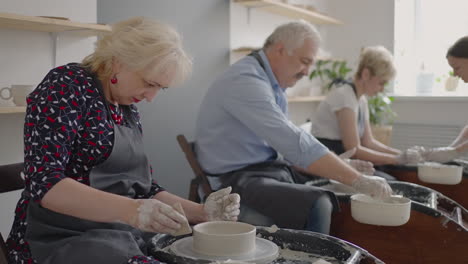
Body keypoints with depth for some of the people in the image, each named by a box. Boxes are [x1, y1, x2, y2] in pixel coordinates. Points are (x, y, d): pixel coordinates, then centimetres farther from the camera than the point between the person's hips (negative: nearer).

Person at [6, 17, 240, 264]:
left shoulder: (127, 108, 11)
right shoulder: (66, 86, -11)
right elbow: (43, 183, -22)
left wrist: (202, 212, -1)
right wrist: (129, 210, -35)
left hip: (123, 235, 8)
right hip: (64, 240, -7)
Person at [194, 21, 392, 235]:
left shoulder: (273, 84, 12)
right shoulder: (245, 81, -20)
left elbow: (287, 144, 13)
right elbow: (295, 144, -29)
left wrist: (341, 166, 2)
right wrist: (357, 180, -26)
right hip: (238, 178, -10)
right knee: (317, 205, -30)